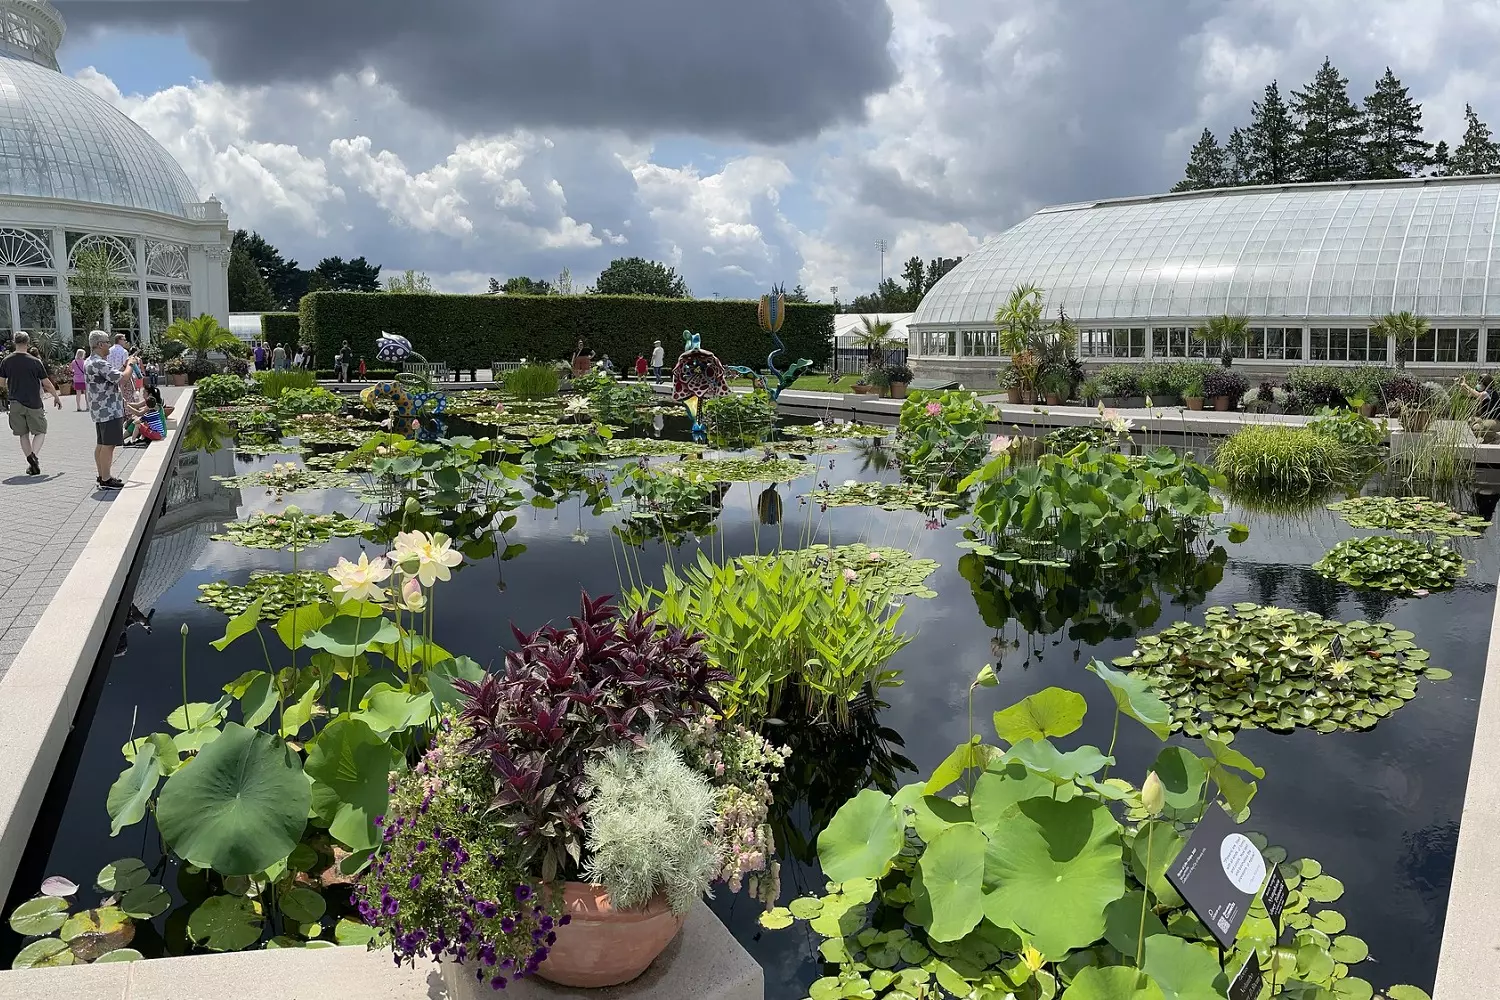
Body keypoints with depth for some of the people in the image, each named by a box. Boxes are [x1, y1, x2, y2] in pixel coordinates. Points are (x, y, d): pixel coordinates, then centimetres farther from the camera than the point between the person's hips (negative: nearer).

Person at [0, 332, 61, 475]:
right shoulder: (35, 362, -8)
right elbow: (46, 384, -3)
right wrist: (57, 397, 11)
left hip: (15, 403, 3)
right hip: (33, 403, -3)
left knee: (23, 434, 12)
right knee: (40, 431, 6)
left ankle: (30, 461, 9)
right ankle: (33, 454, -19)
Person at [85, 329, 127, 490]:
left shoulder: (89, 362, 15)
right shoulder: (100, 364, -20)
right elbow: (122, 378, -22)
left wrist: (124, 366, 17)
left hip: (99, 410, 11)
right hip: (109, 410, -11)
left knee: (101, 444, 15)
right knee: (108, 445, -7)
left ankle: (102, 476, 23)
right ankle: (106, 480, -5)